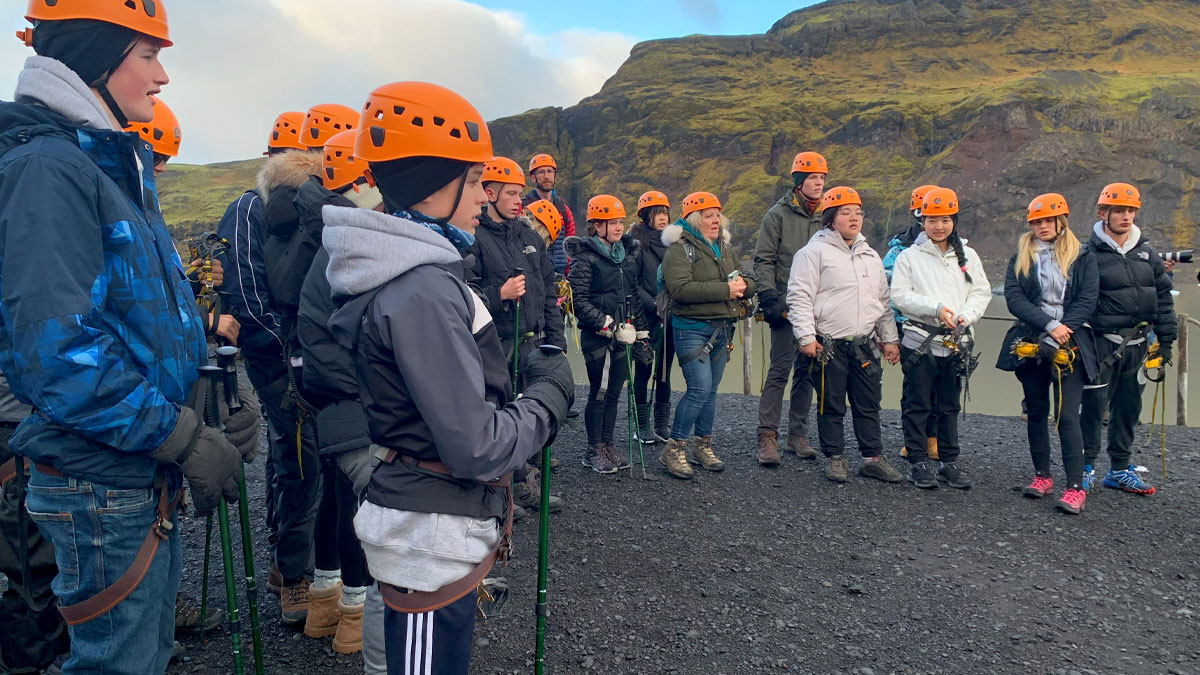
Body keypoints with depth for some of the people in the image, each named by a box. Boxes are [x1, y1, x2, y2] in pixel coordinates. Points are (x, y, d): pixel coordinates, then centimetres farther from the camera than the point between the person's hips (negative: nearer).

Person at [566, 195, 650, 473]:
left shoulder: (629, 253, 12)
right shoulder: (585, 257, -7)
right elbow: (579, 301, -13)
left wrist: (641, 333, 14)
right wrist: (608, 325, -18)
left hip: (624, 333, 6)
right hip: (597, 335, -6)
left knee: (614, 392, 10)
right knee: (599, 392, 0)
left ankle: (608, 443, 22)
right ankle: (594, 450, 13)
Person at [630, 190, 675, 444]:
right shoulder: (636, 242, -3)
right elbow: (632, 283, -8)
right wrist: (653, 305, -16)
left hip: (671, 316, 5)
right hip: (646, 317, -5)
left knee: (664, 371, 10)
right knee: (644, 370, 0)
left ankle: (662, 423, 18)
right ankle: (643, 424, 10)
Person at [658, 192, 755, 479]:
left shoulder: (726, 249, 16)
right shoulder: (679, 249, -8)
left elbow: (749, 282, 16)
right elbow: (681, 288, -23)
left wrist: (743, 285, -10)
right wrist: (725, 289, -21)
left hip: (722, 329, 7)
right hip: (692, 329, -7)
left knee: (710, 390, 12)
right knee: (699, 388, -14)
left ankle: (702, 447, 25)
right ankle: (673, 449, -3)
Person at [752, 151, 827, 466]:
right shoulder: (779, 214, 0)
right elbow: (763, 260, -3)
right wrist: (768, 295, -12)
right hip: (787, 306, -5)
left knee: (807, 370, 8)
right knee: (780, 369, -7)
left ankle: (798, 434, 16)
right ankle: (767, 436, -3)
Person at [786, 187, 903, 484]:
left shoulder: (870, 255, 17)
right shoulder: (815, 252, -5)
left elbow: (882, 300, 21)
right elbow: (799, 297, -10)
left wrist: (889, 338, 17)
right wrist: (806, 337, -17)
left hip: (866, 345, 6)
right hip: (829, 345, -6)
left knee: (869, 404, 10)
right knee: (832, 406, 4)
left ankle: (873, 458, 21)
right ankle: (835, 459, 17)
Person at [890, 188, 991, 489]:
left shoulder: (968, 256, 9)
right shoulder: (910, 256, 0)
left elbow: (981, 293, 7)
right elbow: (900, 295, -8)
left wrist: (965, 316, -11)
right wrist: (935, 308, -19)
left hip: (956, 343, 3)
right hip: (920, 341, -3)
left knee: (949, 406, 12)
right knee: (918, 405, 3)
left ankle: (950, 462, 22)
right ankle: (919, 462, 13)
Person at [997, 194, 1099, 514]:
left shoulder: (1083, 257, 6)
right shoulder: (1021, 257, 9)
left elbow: (1087, 300, -3)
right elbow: (1014, 298, -4)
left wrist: (1063, 333, -16)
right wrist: (1049, 325, -15)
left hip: (1070, 346, -2)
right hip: (1030, 344, 3)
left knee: (1067, 416, -10)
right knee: (1036, 413, 10)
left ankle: (1075, 487, -8)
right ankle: (1042, 476, 22)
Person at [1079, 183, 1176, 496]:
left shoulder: (1147, 252, 9)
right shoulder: (1090, 254, -8)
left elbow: (1163, 296, 14)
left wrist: (1166, 338, 10)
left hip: (1137, 344, 6)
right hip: (1103, 344, -5)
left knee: (1128, 408, 12)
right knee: (1094, 406, -2)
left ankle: (1120, 469, 23)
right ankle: (1085, 468, 11)